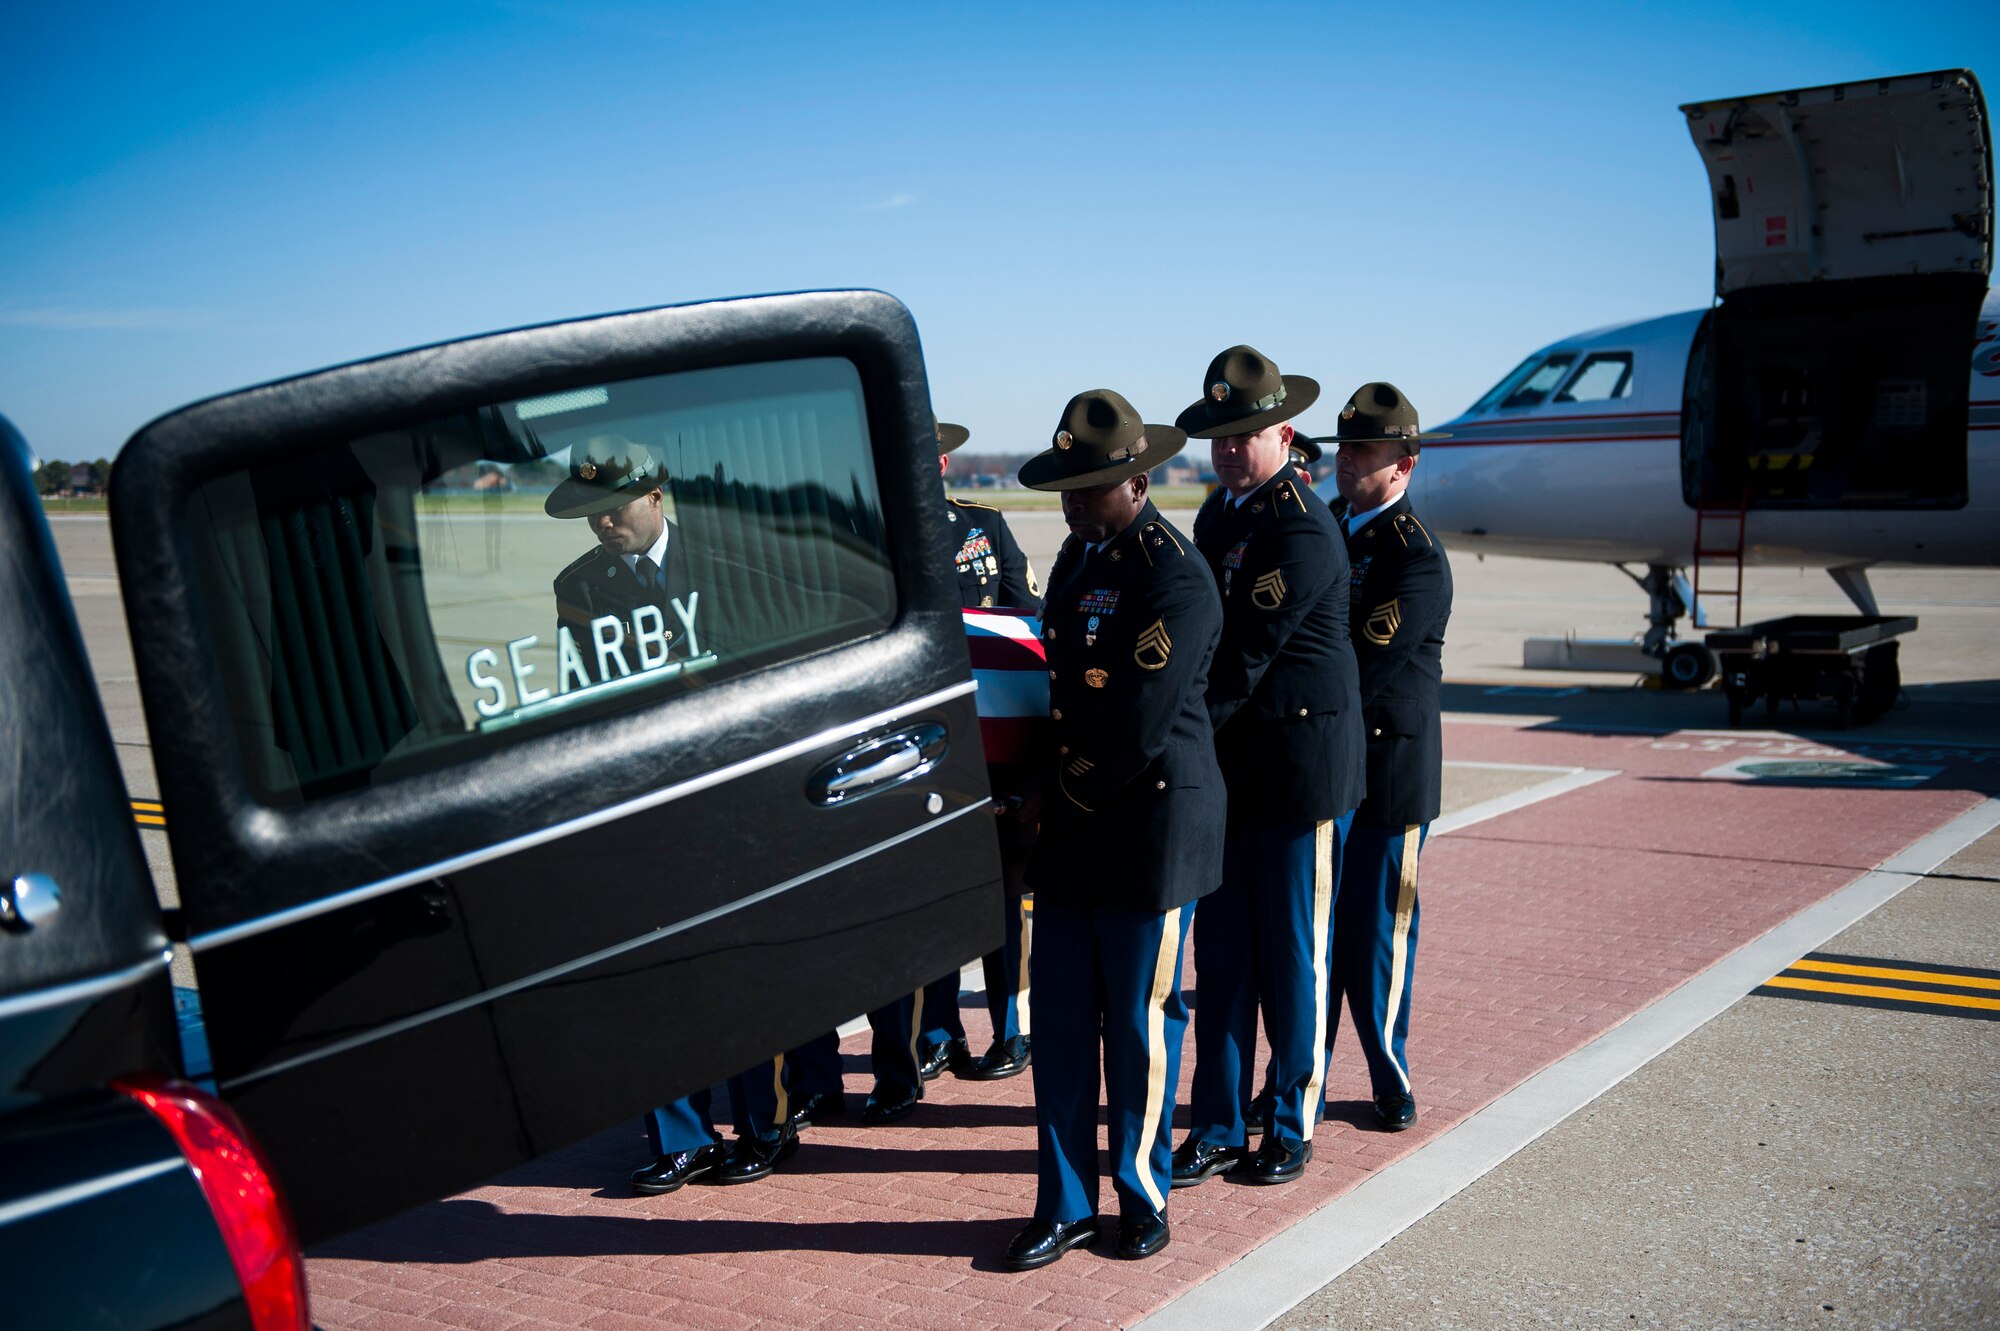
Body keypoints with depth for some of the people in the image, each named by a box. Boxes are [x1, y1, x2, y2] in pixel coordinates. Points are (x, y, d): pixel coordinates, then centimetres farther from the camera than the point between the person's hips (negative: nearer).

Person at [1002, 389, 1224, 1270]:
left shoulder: (1175, 577, -16)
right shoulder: (1080, 553, 12)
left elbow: (1135, 731, -19)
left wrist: (1068, 793, -6)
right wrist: (1047, 800, 11)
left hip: (1150, 828, -8)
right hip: (1072, 825, 8)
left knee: (1139, 1022, 5)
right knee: (1061, 1019, 10)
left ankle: (1143, 1199, 23)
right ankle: (1065, 1207, 22)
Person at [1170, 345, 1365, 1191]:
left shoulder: (1302, 528, -16)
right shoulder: (1219, 512, 12)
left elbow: (1247, 653, -20)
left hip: (1301, 764, -8)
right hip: (1228, 765, 8)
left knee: (1293, 955, 5)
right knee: (1220, 953, 10)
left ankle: (1291, 1127, 20)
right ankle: (1218, 1128, 20)